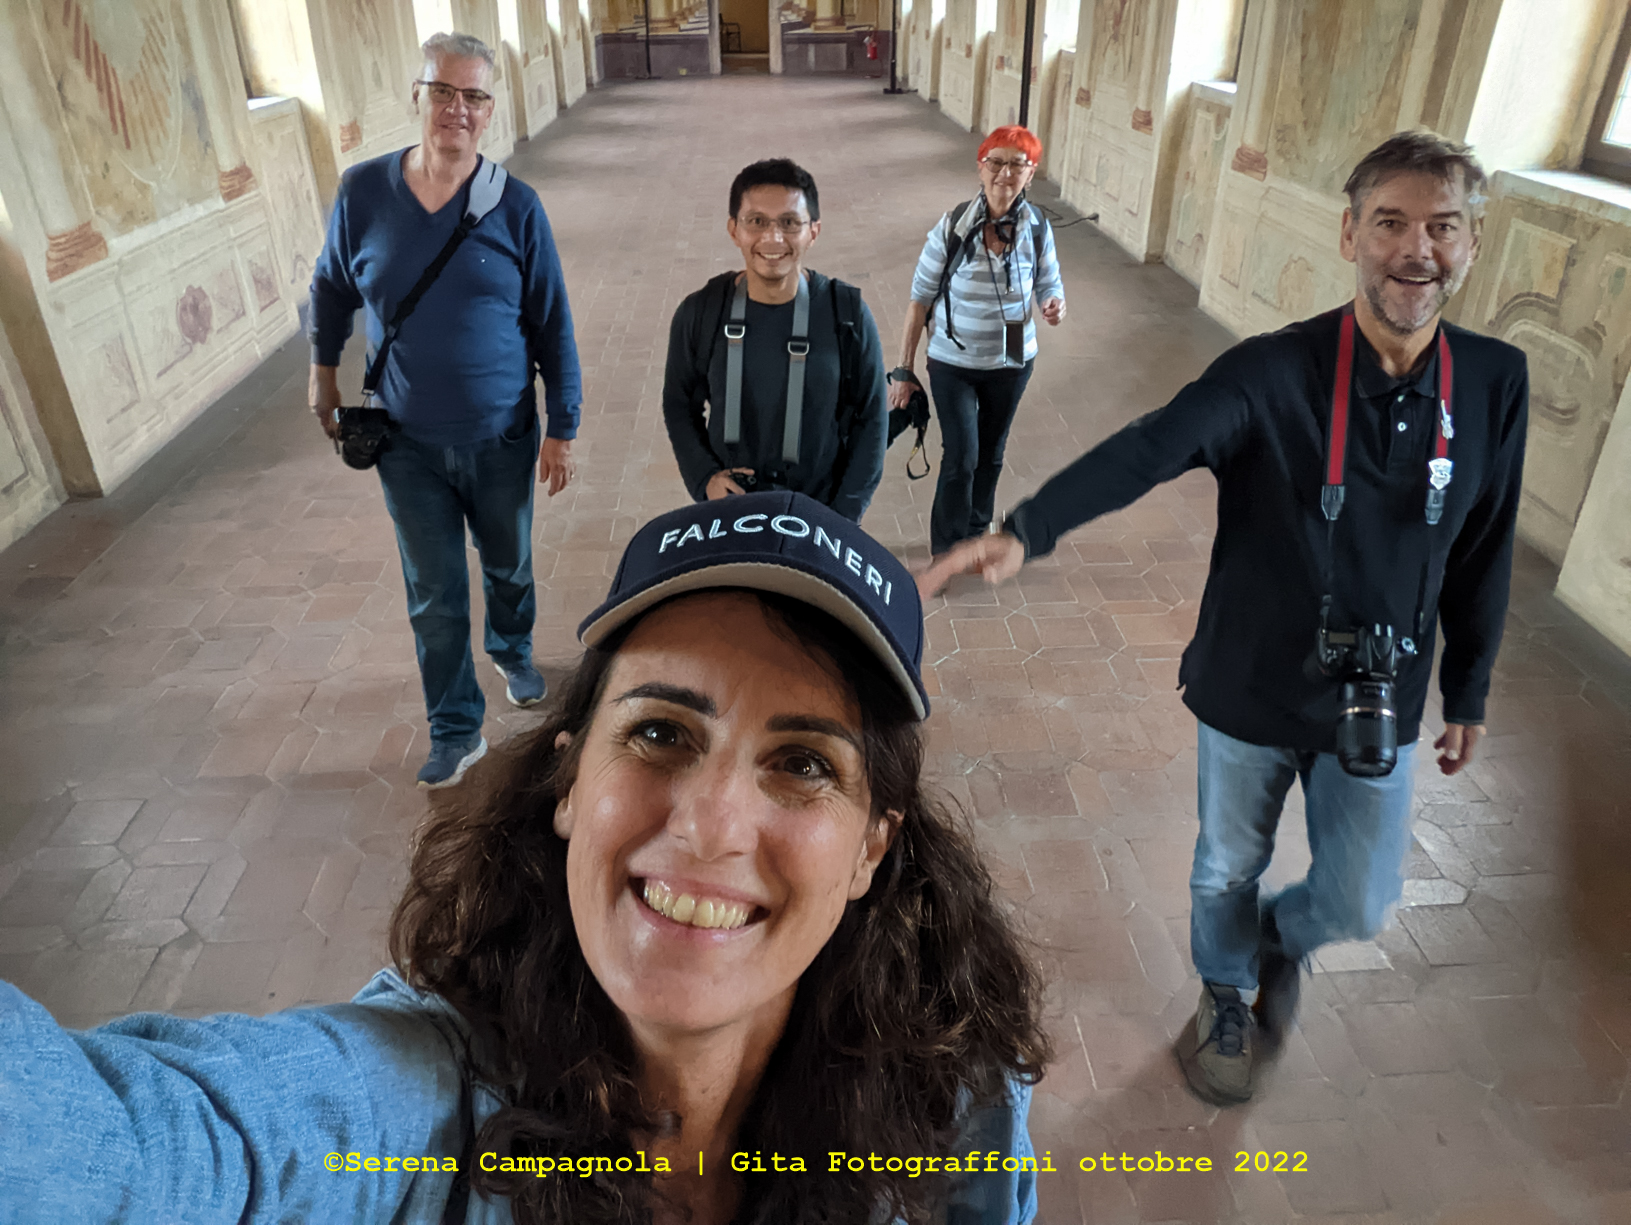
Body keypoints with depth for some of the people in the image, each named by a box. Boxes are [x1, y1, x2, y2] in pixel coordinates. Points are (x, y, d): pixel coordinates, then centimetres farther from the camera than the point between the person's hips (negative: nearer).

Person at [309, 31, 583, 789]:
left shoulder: (515, 207, -10)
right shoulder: (362, 192, -6)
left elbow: (553, 327, -6)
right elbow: (331, 285, 12)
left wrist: (561, 429, -6)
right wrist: (323, 369, 18)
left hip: (501, 441, 0)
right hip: (408, 446, 1)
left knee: (508, 567, 21)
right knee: (434, 598, 8)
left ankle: (512, 651, 52)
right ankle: (456, 732, 24)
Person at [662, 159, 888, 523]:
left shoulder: (848, 315, -11)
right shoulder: (699, 313, -8)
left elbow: (871, 419, -4)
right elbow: (679, 405, 5)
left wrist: (844, 516, -8)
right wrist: (704, 476, -9)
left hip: (819, 515, -1)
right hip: (727, 510, 1)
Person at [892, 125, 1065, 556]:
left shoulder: (1038, 229, -10)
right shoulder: (952, 227, -17)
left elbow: (1050, 289, -1)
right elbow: (921, 299, -11)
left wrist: (1055, 309, -27)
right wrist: (904, 370, -10)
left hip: (1012, 364, 3)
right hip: (953, 364, -3)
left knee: (990, 454, 17)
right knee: (961, 457, -5)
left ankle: (976, 533, 41)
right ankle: (946, 549, 18)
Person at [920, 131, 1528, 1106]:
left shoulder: (1495, 383, -8)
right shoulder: (1274, 373, -20)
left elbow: (1484, 554, 3)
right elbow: (1148, 451, -37)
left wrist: (1469, 694, 11)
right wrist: (1027, 531, -54)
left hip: (1381, 703, 3)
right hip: (1252, 692, -2)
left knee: (1361, 902, 15)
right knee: (1228, 871, 19)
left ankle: (1287, 936, 54)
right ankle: (1227, 999, 52)